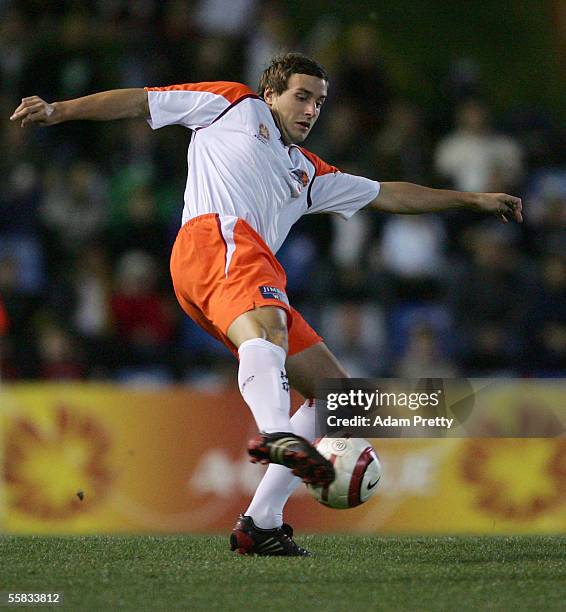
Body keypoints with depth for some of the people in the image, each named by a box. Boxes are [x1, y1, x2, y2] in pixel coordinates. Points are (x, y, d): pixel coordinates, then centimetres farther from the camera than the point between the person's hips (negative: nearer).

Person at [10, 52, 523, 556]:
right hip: (215, 237, -8)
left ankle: (261, 523, -4)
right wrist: (59, 110, 9)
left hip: (260, 277, 8)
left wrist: (474, 200, 45)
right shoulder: (235, 105, 23)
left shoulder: (308, 172, 39)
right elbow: (140, 102, 20)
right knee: (266, 328, -38)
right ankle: (277, 435, -69)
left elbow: (389, 195, 44)